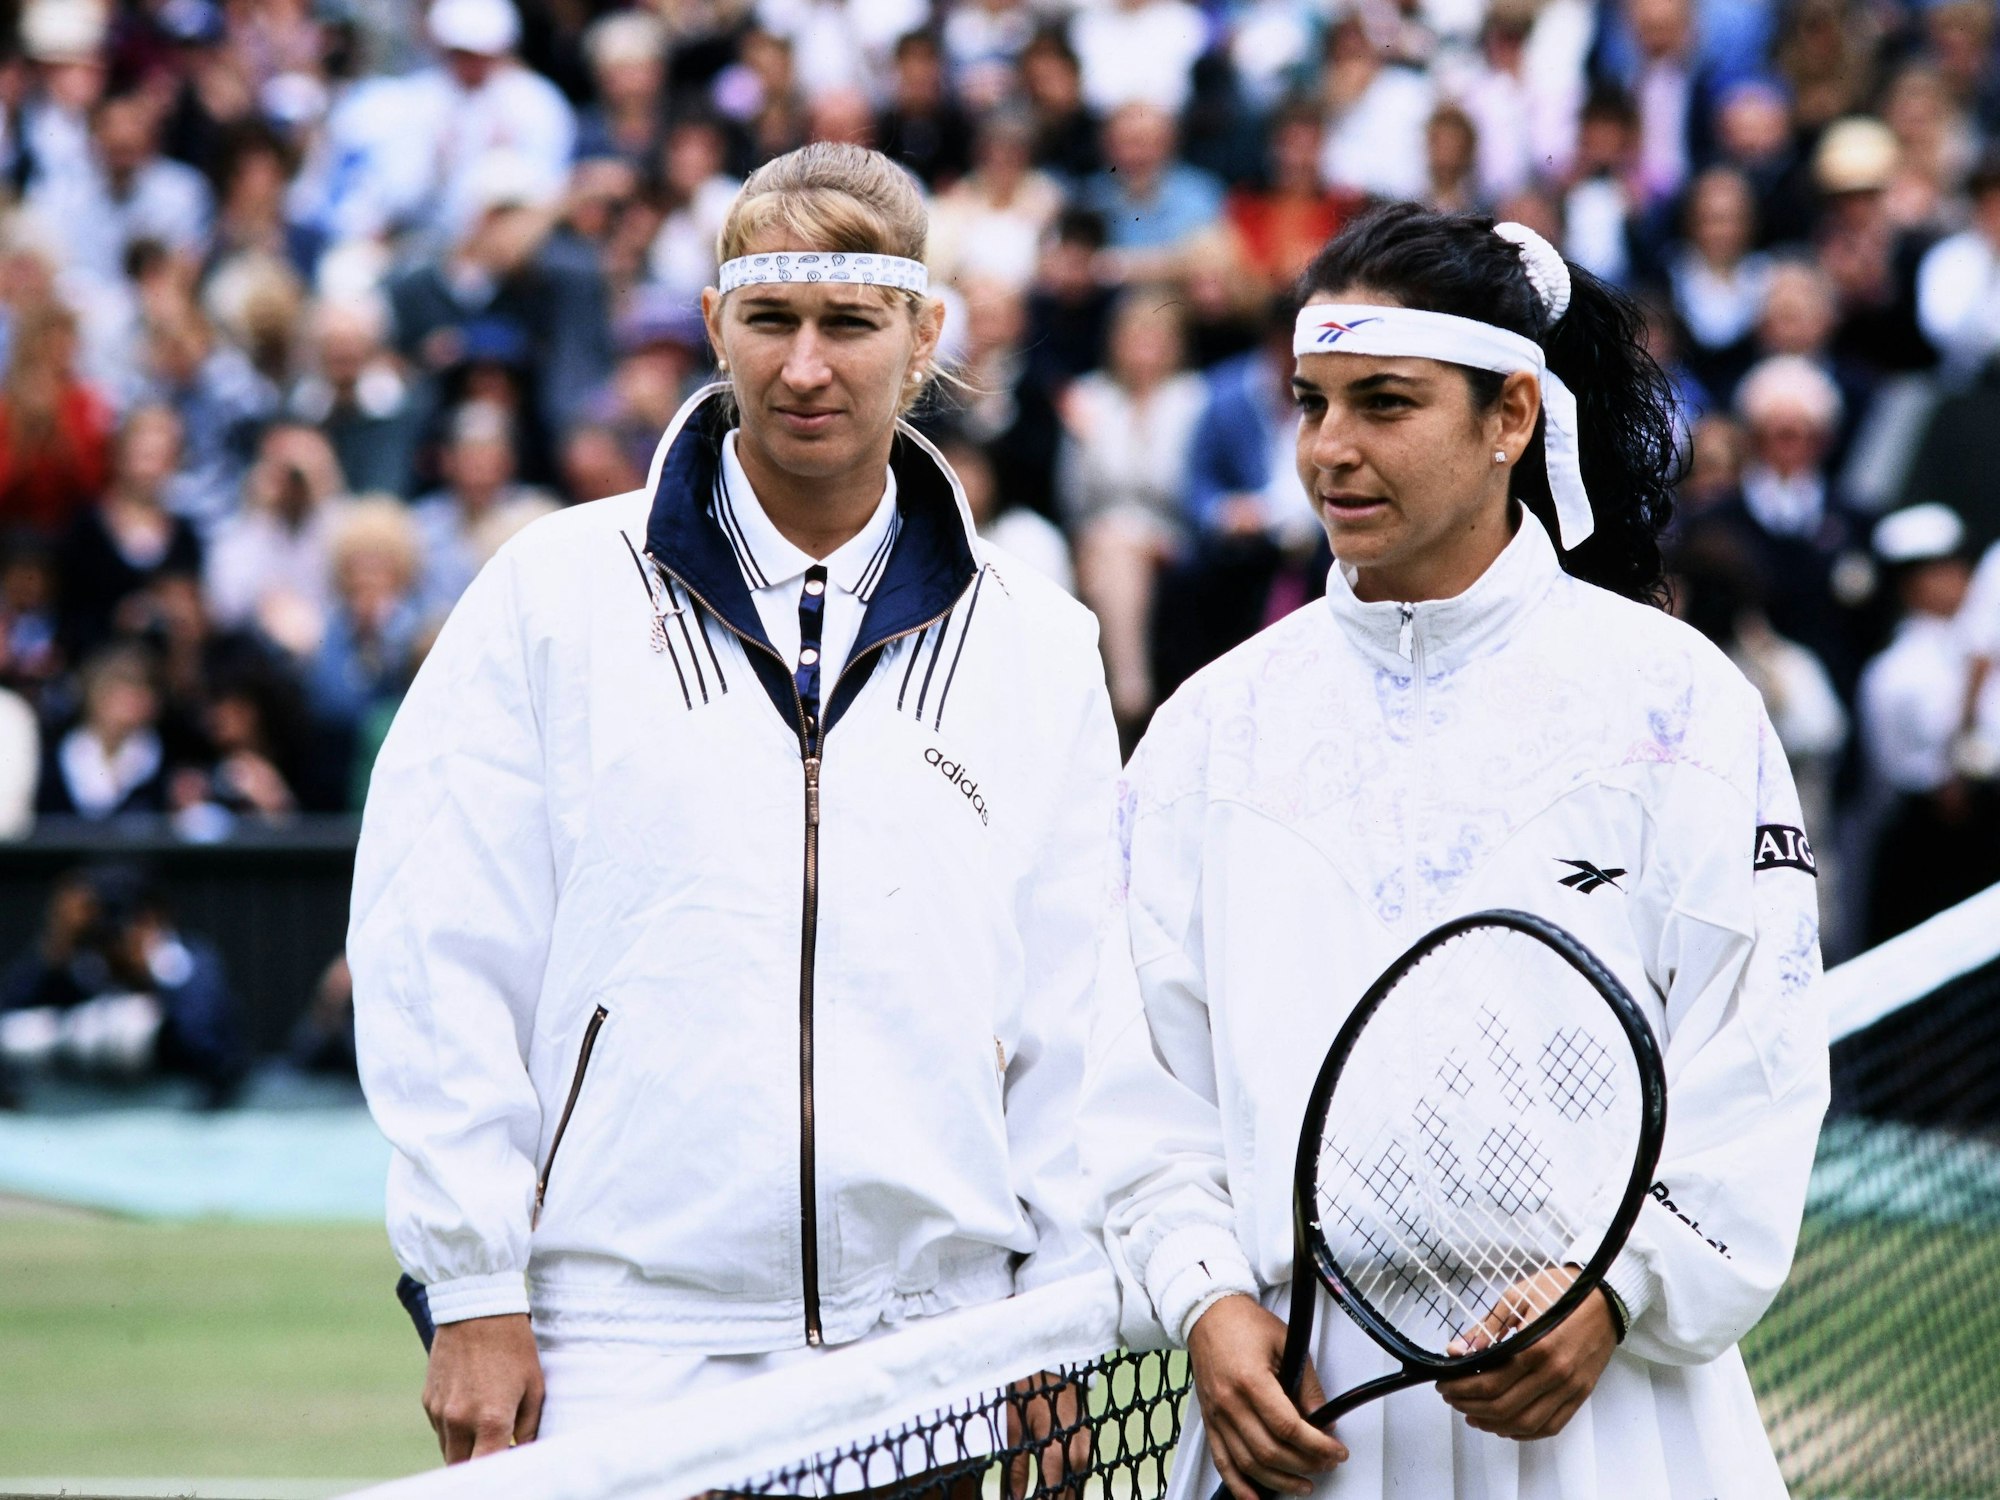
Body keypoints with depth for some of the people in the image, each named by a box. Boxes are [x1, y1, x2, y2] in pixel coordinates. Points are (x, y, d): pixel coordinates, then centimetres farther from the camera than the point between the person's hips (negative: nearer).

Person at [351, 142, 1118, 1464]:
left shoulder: (1038, 650, 10)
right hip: (625, 1343, -2)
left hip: (933, 1358, 2)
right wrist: (472, 1301, -5)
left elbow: (1072, 1026, 11)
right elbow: (438, 964, 0)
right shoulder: (555, 596, 3)